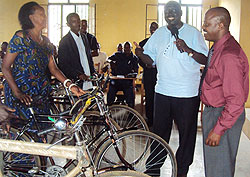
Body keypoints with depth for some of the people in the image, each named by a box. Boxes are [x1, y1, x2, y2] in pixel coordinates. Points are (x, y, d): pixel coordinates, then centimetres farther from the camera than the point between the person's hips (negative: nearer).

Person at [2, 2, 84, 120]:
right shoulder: (21, 38, -6)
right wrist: (17, 93, -19)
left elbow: (53, 69, 10)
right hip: (21, 94, -6)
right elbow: (5, 67, -8)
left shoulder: (46, 42, 14)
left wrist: (70, 85, -5)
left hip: (40, 94, 6)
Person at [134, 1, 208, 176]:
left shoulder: (193, 33, -1)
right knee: (159, 131, 11)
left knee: (187, 133, 7)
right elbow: (150, 60, 12)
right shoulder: (159, 34, 11)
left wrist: (188, 50, -21)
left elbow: (206, 60, -6)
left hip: (188, 94, -3)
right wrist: (140, 53, -9)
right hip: (162, 91, 3)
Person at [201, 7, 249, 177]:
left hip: (224, 115, -10)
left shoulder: (229, 56, -26)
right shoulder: (218, 47, 7)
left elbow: (236, 101, -28)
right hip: (213, 111, 10)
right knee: (212, 161, 23)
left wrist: (218, 130, -25)